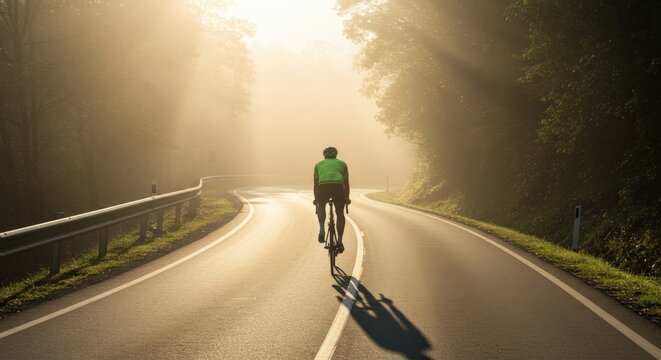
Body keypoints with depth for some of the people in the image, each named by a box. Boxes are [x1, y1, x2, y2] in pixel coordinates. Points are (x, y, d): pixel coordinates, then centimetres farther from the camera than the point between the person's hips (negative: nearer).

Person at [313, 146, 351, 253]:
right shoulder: (342, 163, 30)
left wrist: (316, 199, 44)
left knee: (321, 206, 30)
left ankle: (321, 229, 8)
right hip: (338, 187, 0)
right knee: (340, 213, 18)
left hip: (323, 187, 0)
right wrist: (347, 198, 42)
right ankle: (339, 241, 13)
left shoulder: (319, 164, 30)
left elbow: (316, 184, 33)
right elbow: (346, 183, 31)